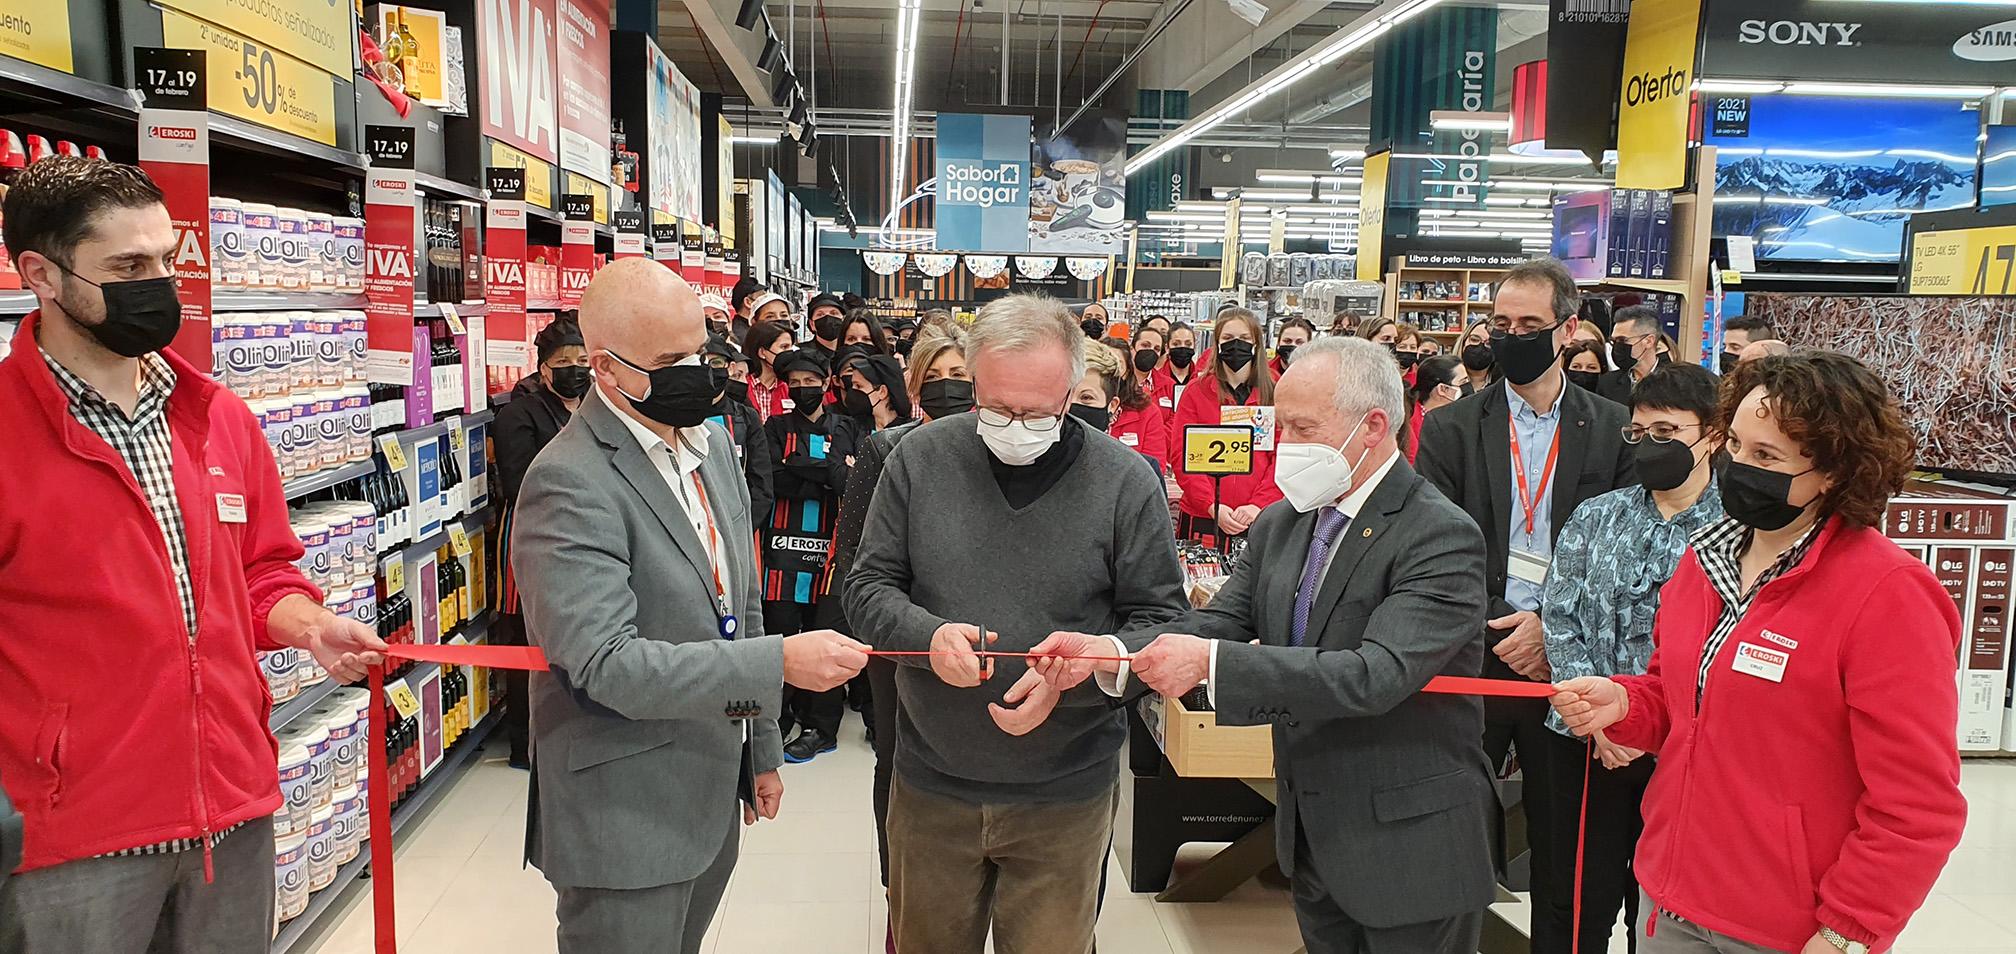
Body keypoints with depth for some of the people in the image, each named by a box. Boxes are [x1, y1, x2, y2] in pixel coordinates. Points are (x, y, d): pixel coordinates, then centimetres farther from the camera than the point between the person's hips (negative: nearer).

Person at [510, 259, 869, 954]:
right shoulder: (570, 484, -20)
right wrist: (779, 661, -27)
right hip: (626, 816, -7)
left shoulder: (711, 443, 7)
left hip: (712, 792, 8)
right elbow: (608, 665, -26)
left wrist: (762, 748, 17)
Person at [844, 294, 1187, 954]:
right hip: (931, 786, 2)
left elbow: (1159, 620, -4)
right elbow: (868, 585, 1)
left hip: (1064, 798, -1)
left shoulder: (1125, 480, -9)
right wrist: (927, 635, -19)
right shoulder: (921, 458, -5)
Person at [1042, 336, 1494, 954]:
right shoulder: (1281, 526, 4)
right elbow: (1218, 623, -3)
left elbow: (1375, 675, -29)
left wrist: (1211, 661, -34)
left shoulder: (1443, 537, -19)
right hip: (1310, 837, 6)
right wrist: (1106, 652, -21)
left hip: (1409, 851, -6)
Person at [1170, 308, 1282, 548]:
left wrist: (1258, 505, -13)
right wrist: (1213, 506, -13)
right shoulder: (1196, 394, 5)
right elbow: (1182, 456, -2)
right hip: (1202, 519, 0)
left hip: (1260, 519, 0)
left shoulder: (1274, 394, 6)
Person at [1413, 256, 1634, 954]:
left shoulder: (1616, 430, 2)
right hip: (1472, 658, 0)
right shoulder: (1449, 428, 2)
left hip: (1564, 658, 0)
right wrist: (1499, 633, -12)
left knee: (1562, 839, 12)